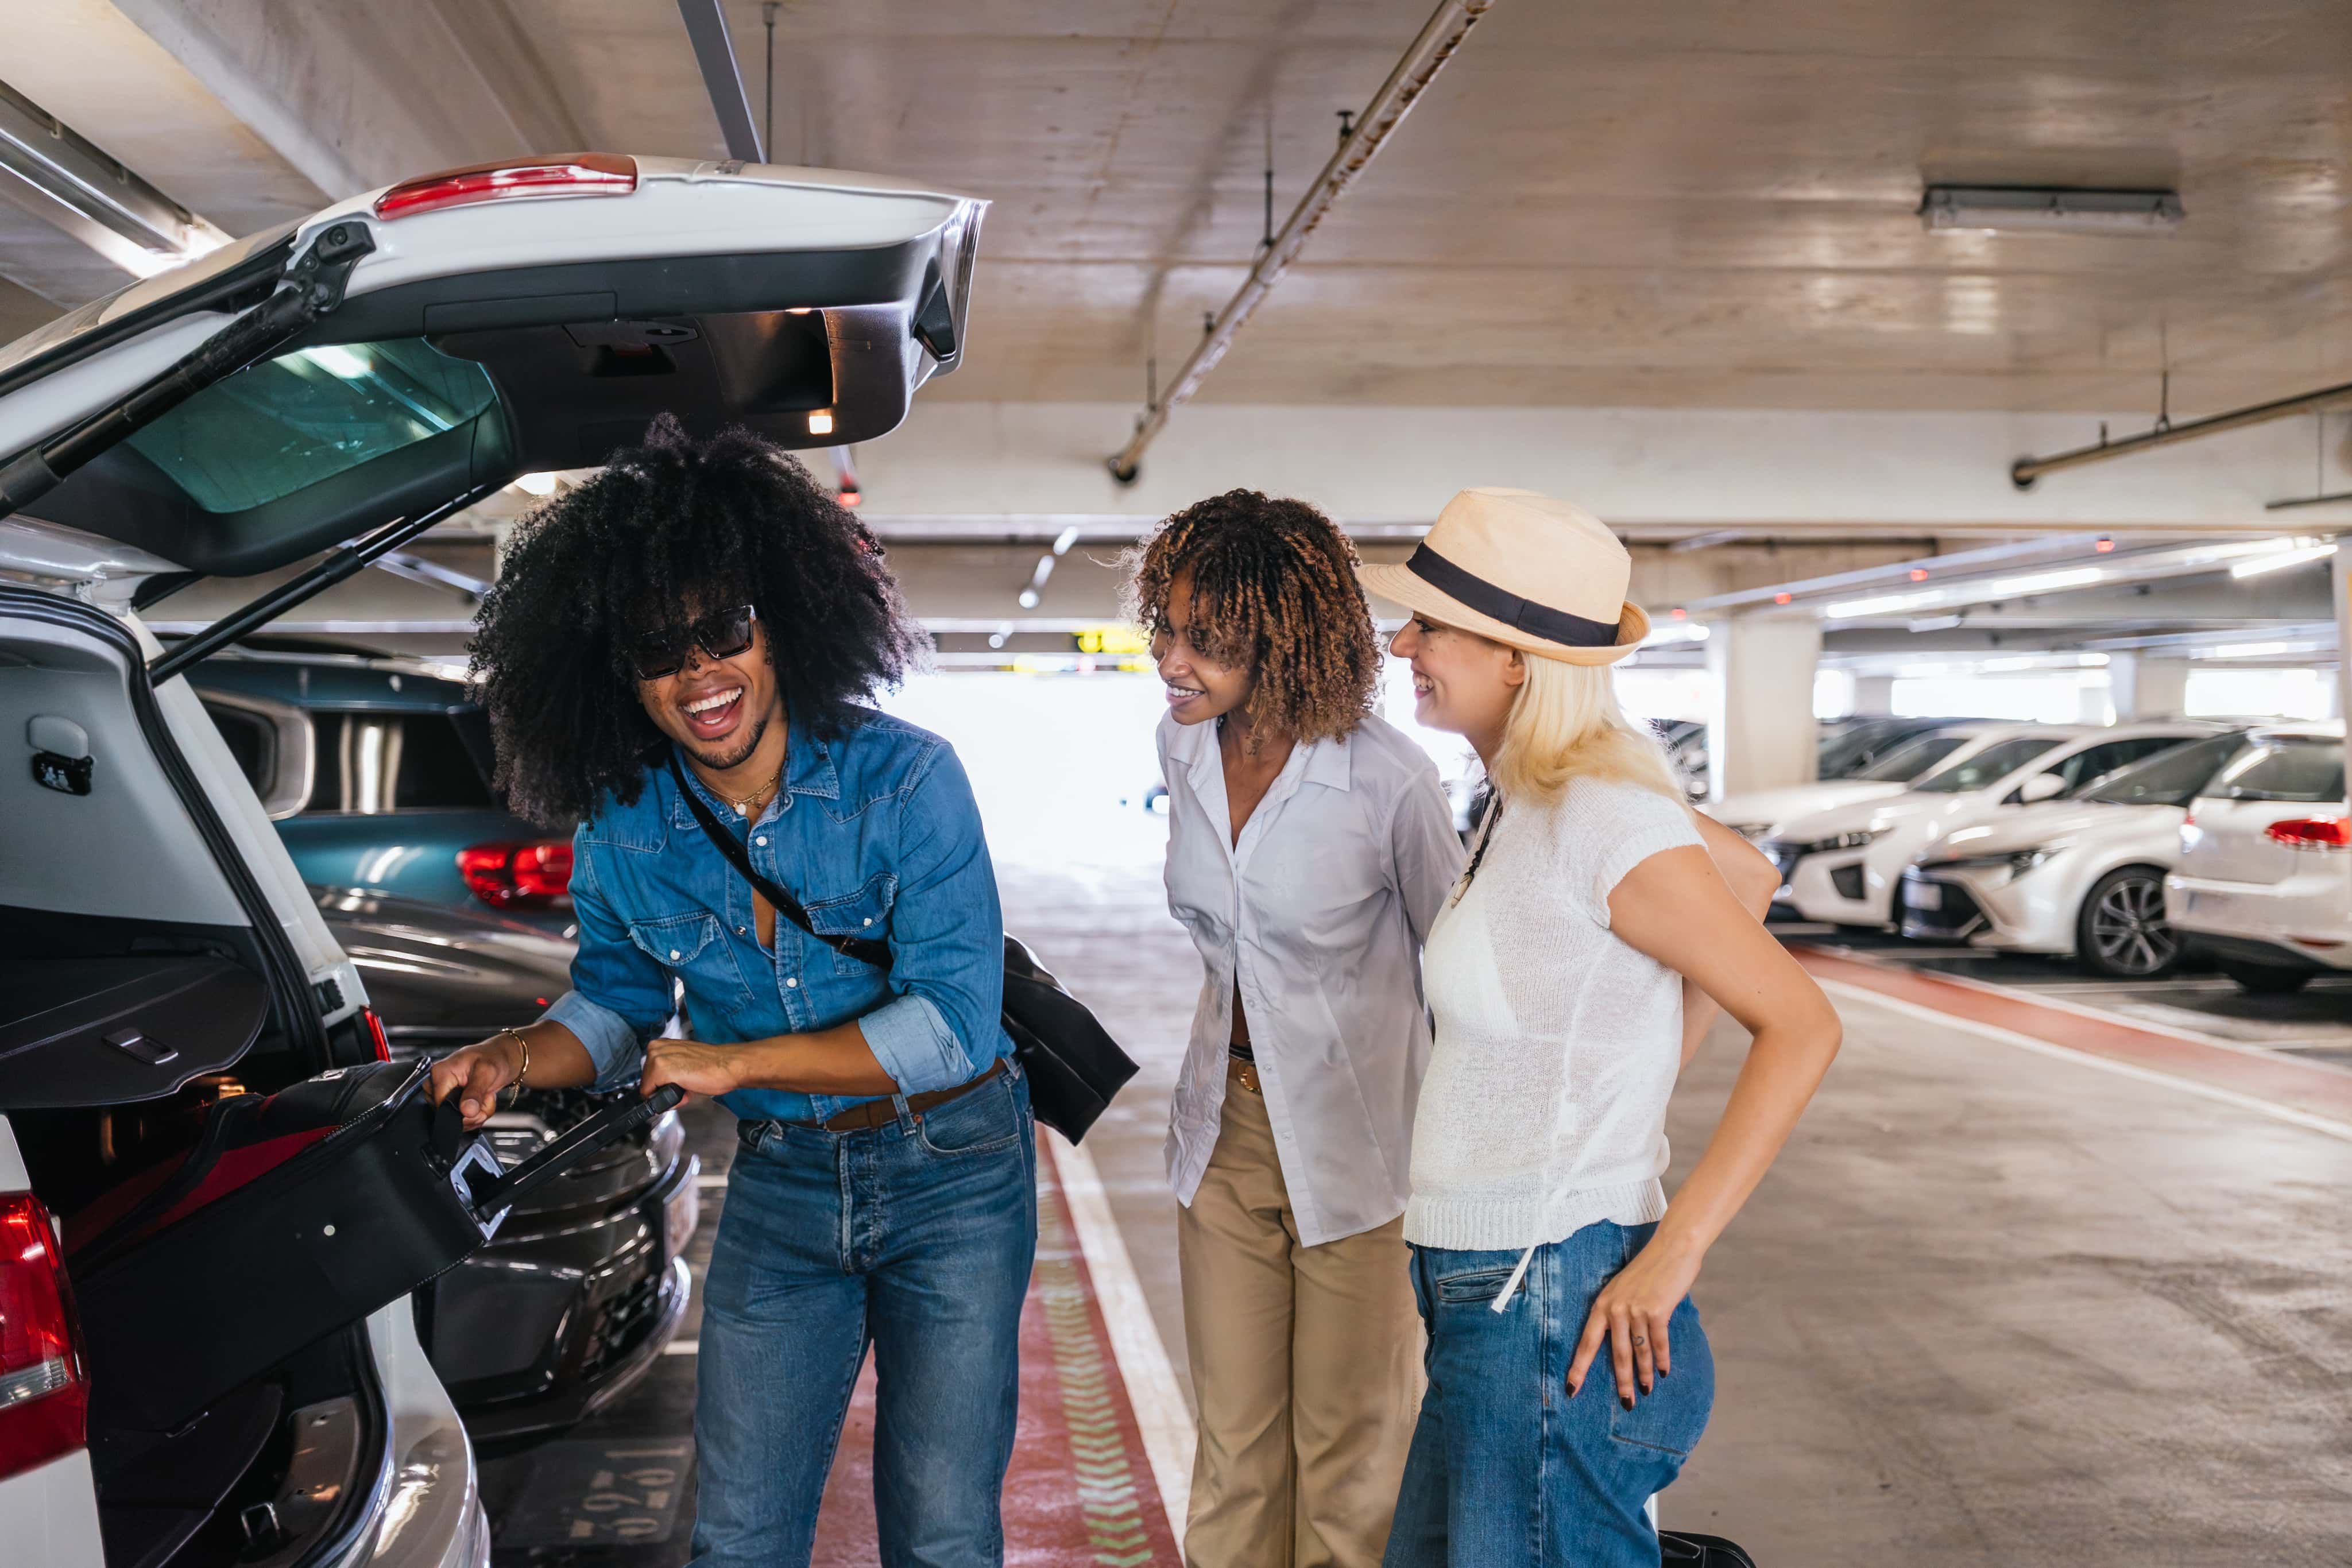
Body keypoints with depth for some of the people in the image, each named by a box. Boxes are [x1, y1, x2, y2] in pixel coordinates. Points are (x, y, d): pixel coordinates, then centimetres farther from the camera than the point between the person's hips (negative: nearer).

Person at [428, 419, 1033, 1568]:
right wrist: (518, 1058, -11)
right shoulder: (619, 833, -6)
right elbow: (616, 1006, 11)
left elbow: (952, 1024, -21)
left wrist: (737, 1062, -21)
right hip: (779, 1184, 3)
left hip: (950, 1172, -3)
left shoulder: (903, 780, -18)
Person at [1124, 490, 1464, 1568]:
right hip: (1225, 1125, 5)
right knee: (1233, 1447, 14)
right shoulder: (1184, 748, -1)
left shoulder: (1387, 779, -20)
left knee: (1347, 1461, 8)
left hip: (1354, 1144, -5)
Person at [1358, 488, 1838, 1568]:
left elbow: (1800, 1025, -17)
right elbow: (1749, 877, 20)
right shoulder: (1531, 799, 6)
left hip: (1554, 1301, -9)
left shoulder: (1601, 815, -18)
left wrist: (1673, 1252, -19)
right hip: (1486, 1289, 9)